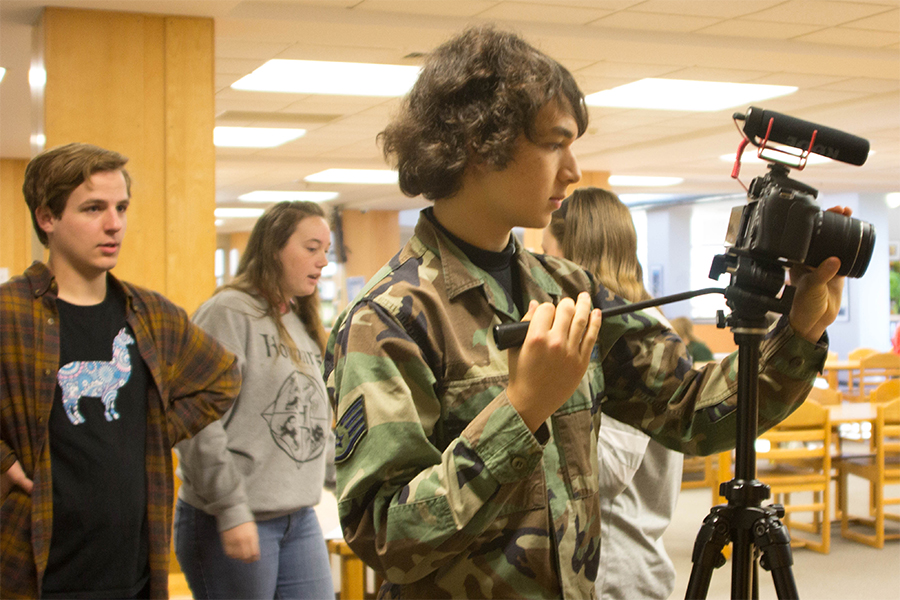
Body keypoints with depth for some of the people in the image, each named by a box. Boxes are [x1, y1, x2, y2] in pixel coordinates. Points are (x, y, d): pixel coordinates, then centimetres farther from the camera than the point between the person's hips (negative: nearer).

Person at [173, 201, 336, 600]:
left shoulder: (303, 325, 16)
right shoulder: (229, 313, -11)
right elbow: (200, 427, -19)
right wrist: (231, 511, -21)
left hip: (300, 518, 8)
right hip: (231, 523, -8)